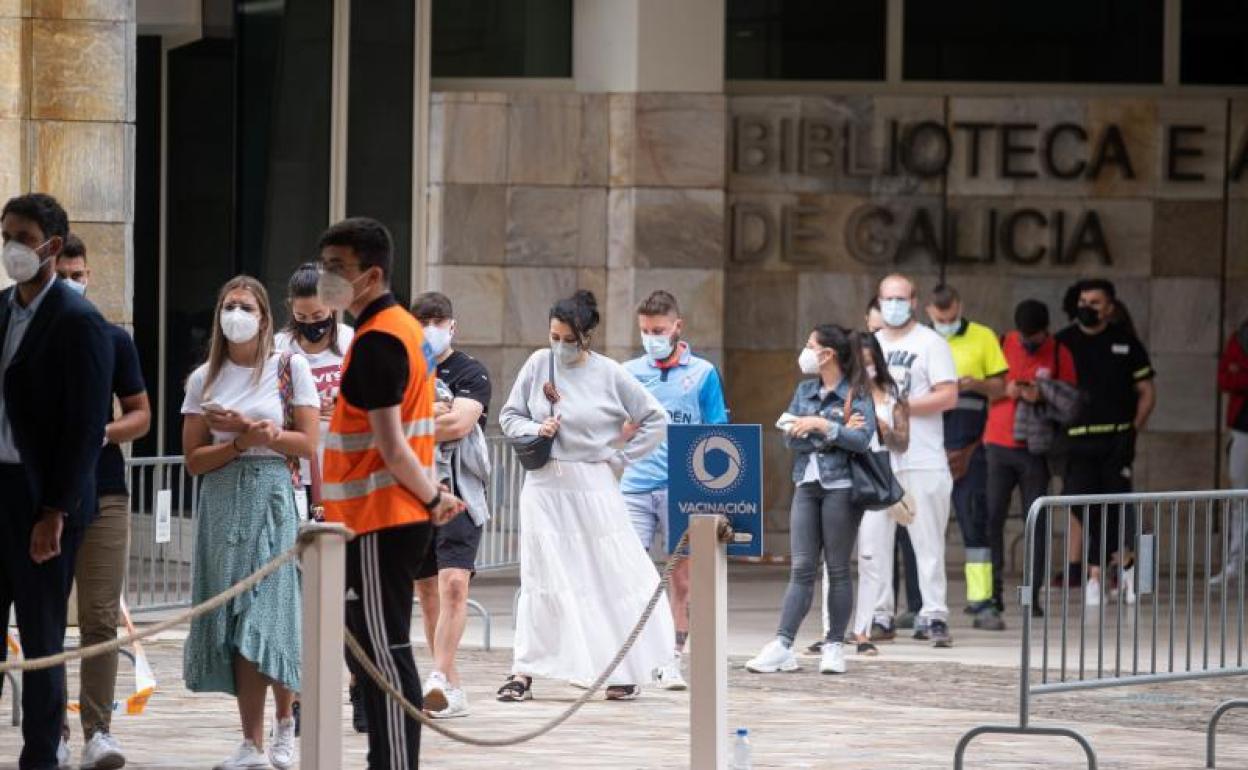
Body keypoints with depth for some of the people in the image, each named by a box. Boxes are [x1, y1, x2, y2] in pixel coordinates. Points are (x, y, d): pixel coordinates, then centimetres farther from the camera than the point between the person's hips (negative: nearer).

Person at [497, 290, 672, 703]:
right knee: (540, 577, -2)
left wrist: (622, 458, -1)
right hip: (545, 486, 2)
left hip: (593, 487, -2)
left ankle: (629, 671, 11)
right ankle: (524, 671, 1)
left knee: (612, 575, 1)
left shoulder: (610, 375, -3)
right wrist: (535, 429, -9)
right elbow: (509, 416, 10)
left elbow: (654, 419, 3)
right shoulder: (538, 364, 3)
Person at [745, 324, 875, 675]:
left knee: (838, 569, 2)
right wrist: (839, 431, -10)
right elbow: (791, 436, 2)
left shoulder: (857, 393, -4)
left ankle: (835, 646, 9)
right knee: (802, 568, 1)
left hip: (841, 487, -5)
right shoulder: (805, 390, 12)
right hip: (807, 485, 5)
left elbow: (862, 439, -15)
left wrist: (821, 425, -17)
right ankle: (782, 646, -5)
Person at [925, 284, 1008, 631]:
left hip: (967, 446, -2)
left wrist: (975, 384, -14)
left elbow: (1000, 387, 5)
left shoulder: (982, 338, 6)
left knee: (974, 520, -6)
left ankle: (982, 602, -6)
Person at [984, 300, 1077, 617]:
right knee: (991, 517, -3)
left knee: (1036, 522, -1)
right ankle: (993, 591, 3)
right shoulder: (1004, 344, 4)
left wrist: (1042, 396, -16)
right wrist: (1006, 389, -11)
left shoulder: (1059, 353, 1)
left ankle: (1034, 594, 3)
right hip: (998, 444, 1)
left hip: (1035, 448, -1)